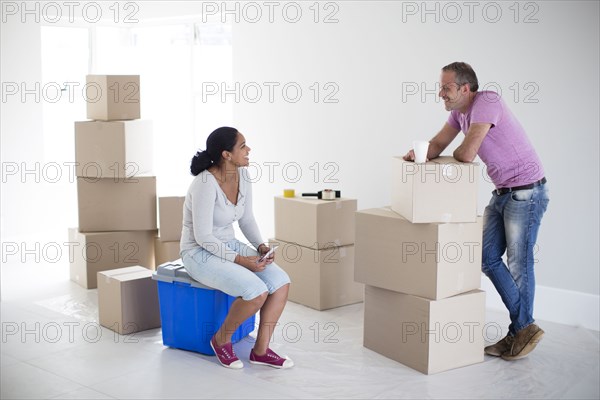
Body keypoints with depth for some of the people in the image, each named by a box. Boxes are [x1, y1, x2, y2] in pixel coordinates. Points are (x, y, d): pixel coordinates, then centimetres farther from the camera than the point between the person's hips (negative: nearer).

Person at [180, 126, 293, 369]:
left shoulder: (243, 175, -2)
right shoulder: (205, 184, -26)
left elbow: (246, 220, 9)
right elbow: (203, 237, -24)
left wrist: (261, 247, -7)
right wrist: (241, 261, -24)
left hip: (229, 246, 8)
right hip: (201, 254, -8)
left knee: (280, 281, -13)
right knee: (257, 292, -28)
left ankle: (261, 350, -3)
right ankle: (221, 339, -1)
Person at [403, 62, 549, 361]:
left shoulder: (486, 101, -23)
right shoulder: (459, 111, 6)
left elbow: (466, 154, -28)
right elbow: (438, 144, 10)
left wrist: (452, 154, -4)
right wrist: (419, 153, -13)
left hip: (526, 192, -9)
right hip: (502, 192, 9)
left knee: (519, 262, -1)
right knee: (487, 258, 9)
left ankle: (524, 330, 16)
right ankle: (521, 324, 20)